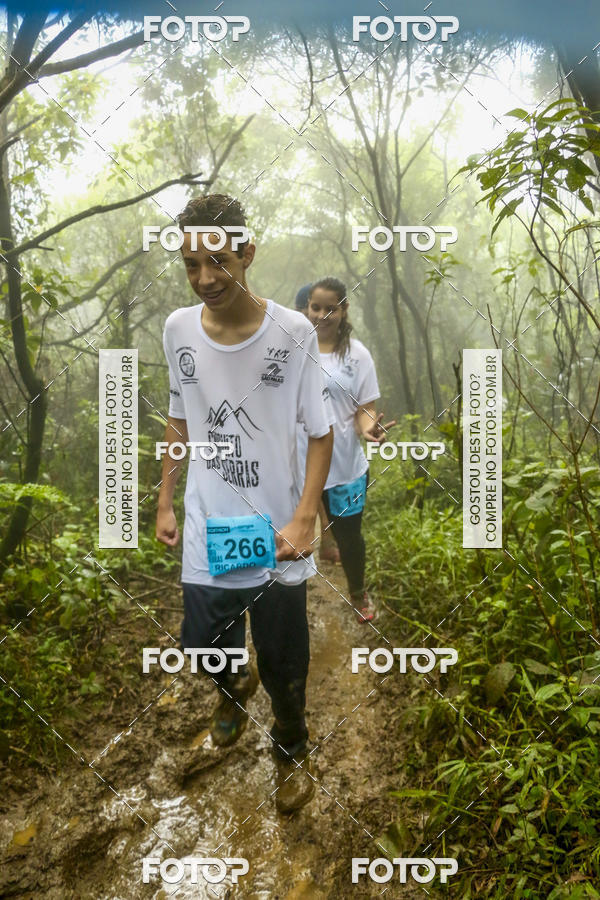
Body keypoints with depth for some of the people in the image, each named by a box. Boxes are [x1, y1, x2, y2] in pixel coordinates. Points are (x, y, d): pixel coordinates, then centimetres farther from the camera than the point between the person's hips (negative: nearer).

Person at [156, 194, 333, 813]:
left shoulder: (293, 332, -14)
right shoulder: (178, 329, -4)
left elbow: (321, 433, -7)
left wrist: (304, 519, -17)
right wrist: (164, 503, 10)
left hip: (275, 536, -3)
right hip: (207, 531, 3)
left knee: (283, 663, 11)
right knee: (202, 646, 16)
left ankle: (291, 749, 43)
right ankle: (236, 687, 54)